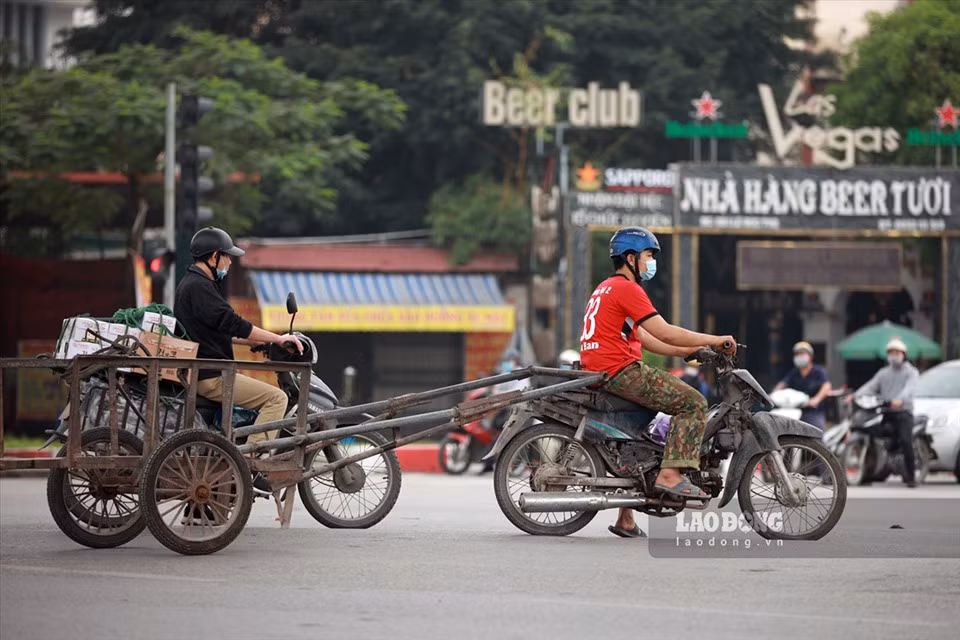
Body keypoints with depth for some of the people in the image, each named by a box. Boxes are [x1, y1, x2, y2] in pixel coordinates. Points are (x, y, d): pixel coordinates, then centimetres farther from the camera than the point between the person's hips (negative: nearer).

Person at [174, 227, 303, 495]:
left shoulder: (192, 284, 20)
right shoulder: (198, 287, -14)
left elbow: (221, 330, 26)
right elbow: (232, 323, -21)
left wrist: (264, 340, 23)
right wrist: (278, 338, -15)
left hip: (204, 374, 11)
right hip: (210, 377, -11)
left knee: (269, 396, 24)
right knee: (276, 398, -16)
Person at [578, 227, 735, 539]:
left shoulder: (606, 289, 24)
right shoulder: (626, 288, -10)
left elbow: (642, 337, 25)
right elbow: (663, 332, -16)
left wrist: (687, 351, 19)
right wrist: (714, 340, -8)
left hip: (599, 372, 11)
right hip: (620, 371, -11)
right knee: (693, 403, -12)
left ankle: (626, 518, 30)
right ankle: (670, 475, -22)